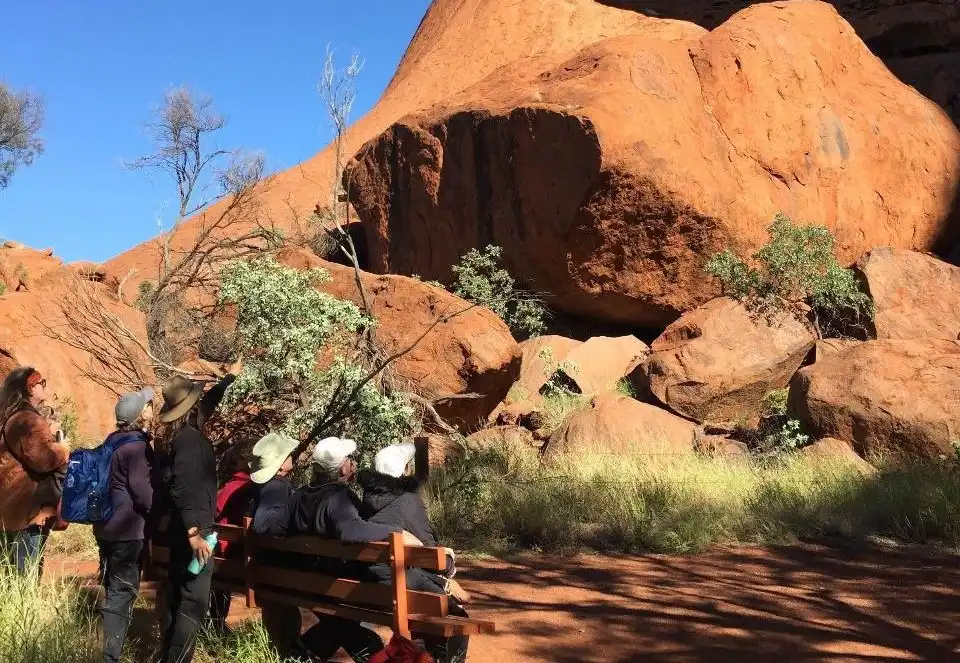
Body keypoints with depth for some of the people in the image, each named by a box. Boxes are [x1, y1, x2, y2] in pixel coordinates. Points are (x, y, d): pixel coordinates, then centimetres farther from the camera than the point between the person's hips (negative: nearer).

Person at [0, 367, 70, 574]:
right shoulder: (28, 420, -16)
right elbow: (44, 459, -25)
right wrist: (63, 448, -6)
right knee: (27, 573, -7)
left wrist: (48, 433, 13)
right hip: (28, 507, -10)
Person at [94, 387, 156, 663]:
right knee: (122, 593, -6)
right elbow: (142, 491, -19)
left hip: (107, 526, 9)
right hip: (127, 530, -9)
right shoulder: (138, 446, -17)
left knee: (114, 589, 18)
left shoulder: (113, 441, 12)